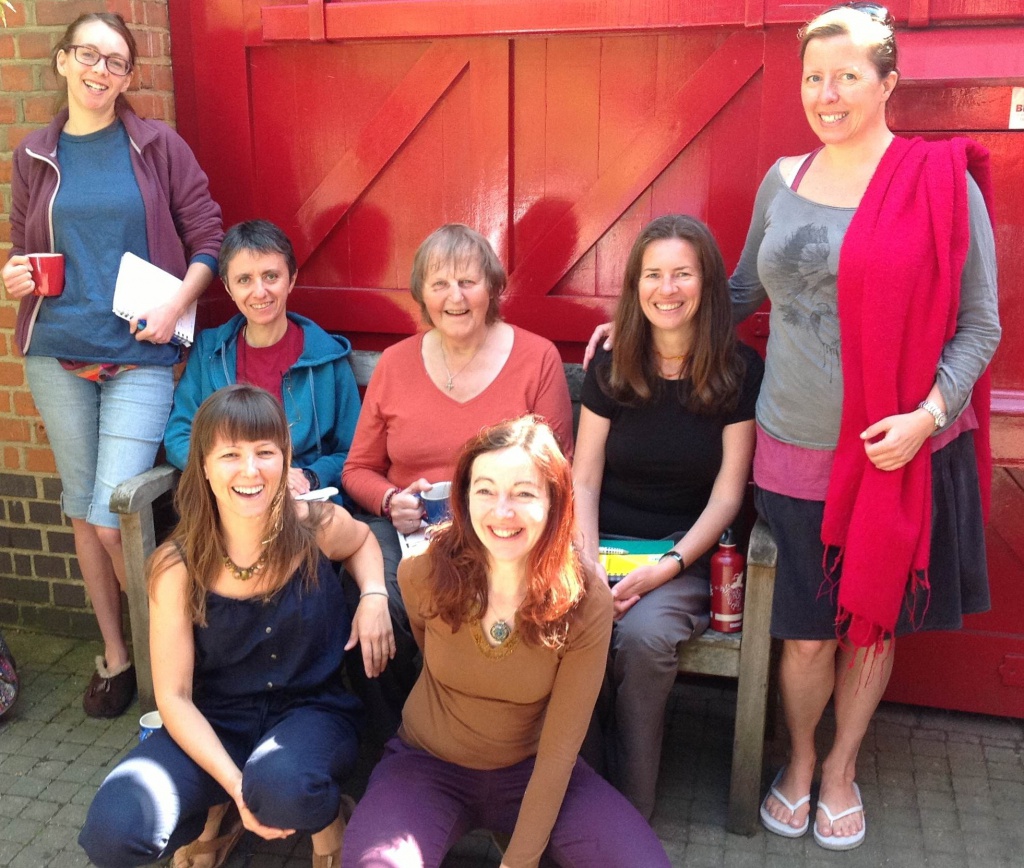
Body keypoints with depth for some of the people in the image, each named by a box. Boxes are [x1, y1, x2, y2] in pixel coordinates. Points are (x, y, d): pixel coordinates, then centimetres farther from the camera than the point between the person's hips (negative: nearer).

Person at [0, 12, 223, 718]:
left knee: (114, 517, -10)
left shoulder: (158, 146, 2)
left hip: (140, 358, -4)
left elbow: (208, 238, 1)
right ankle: (114, 654, 27)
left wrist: (176, 302, -12)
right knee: (82, 509, 10)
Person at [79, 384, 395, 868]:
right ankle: (220, 813, 12)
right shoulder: (177, 568, -14)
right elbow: (174, 696, -11)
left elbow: (363, 540, 13)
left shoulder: (318, 528, -13)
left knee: (282, 789, -37)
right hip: (215, 724, 1)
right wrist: (235, 786, -24)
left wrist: (374, 596, -9)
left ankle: (325, 814, 4)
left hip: (312, 710, -1)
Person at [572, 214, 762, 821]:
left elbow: (727, 494, -4)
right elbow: (583, 481, 4)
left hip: (687, 554, -2)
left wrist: (669, 566, -17)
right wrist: (586, 562, -13)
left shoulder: (739, 370, -2)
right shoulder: (611, 369, 6)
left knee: (643, 635, -32)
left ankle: (633, 811, -11)